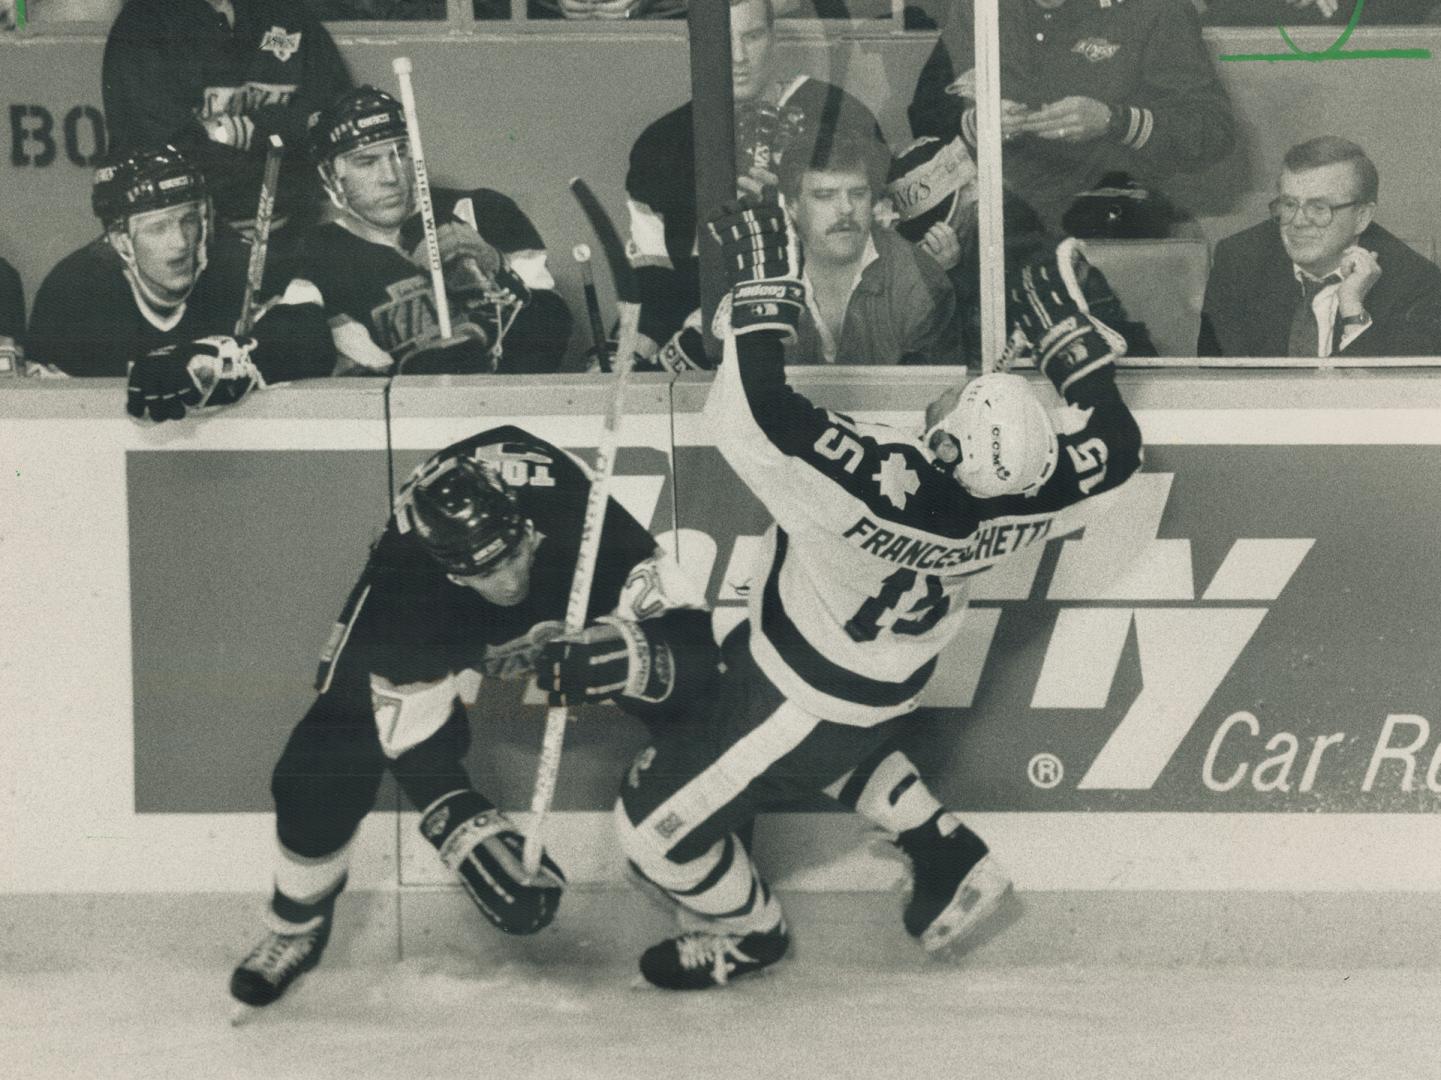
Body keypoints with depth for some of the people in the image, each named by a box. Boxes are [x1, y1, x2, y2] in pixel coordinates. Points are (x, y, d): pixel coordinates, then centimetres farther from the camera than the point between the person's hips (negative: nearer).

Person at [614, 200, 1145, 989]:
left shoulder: (883, 489, -43)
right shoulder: (1016, 504, -23)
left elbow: (753, 418, -47)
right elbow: (1115, 450, -3)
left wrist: (763, 296, -36)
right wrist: (1072, 340, -1)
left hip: (814, 704, -8)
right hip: (879, 684, 8)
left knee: (657, 828, 9)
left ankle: (749, 934, 33)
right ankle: (955, 858, 38)